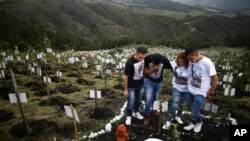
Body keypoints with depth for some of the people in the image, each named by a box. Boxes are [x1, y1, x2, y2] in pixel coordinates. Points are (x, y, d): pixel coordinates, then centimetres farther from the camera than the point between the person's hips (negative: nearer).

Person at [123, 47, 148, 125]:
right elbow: (125, 76, -22)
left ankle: (136, 112, 46)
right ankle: (128, 116, 30)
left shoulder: (143, 58, -12)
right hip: (131, 86, -6)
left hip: (140, 84, 6)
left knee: (138, 100, 22)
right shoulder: (130, 62, -31)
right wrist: (125, 90, -15)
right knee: (131, 102, 6)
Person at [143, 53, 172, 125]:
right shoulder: (147, 58, -29)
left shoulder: (165, 60, -27)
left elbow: (172, 69, -15)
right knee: (148, 98, -8)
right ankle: (147, 116, 13)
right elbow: (145, 72, -21)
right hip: (148, 80, -2)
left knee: (155, 97, 21)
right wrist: (152, 70, -38)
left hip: (158, 81, 2)